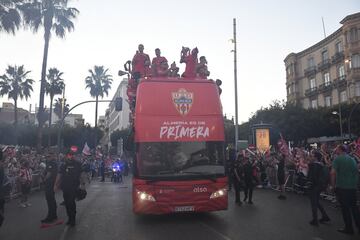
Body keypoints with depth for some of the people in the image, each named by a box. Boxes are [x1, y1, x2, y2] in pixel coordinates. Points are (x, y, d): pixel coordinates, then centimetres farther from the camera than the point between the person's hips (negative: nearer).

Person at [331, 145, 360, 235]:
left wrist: (333, 184, -7)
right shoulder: (352, 159, 9)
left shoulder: (338, 159, -10)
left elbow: (333, 172, -19)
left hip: (342, 187, -5)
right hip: (353, 187, 6)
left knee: (345, 207, 4)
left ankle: (349, 228, 12)